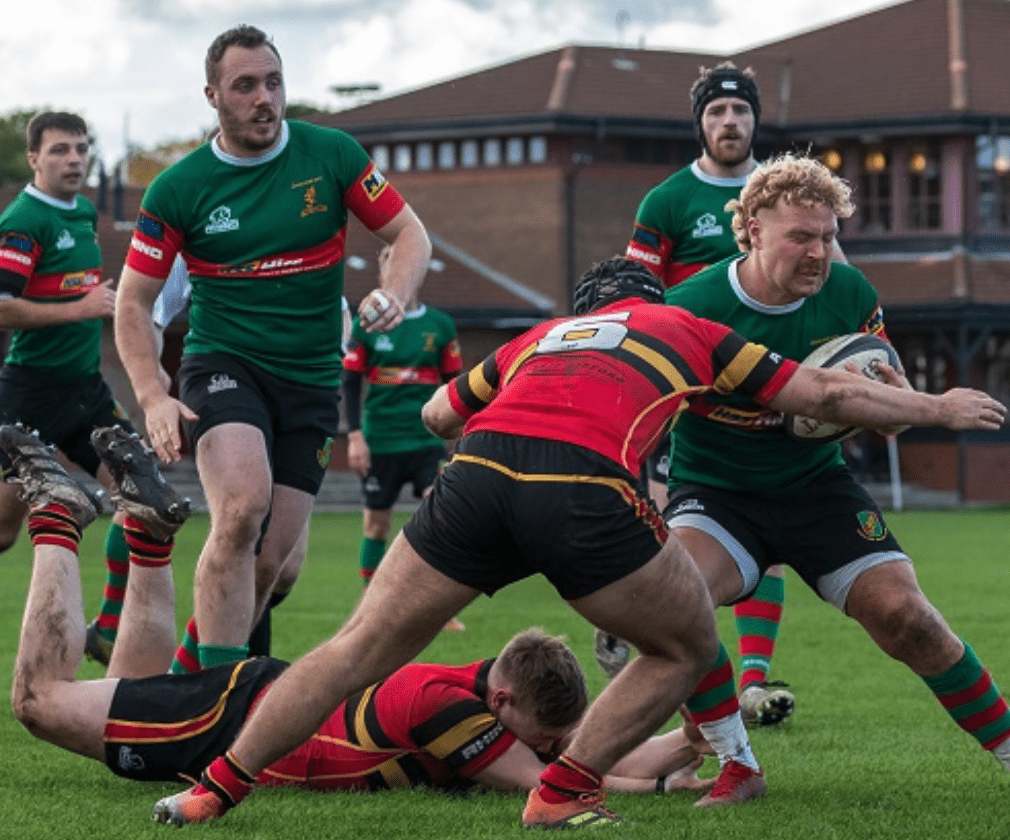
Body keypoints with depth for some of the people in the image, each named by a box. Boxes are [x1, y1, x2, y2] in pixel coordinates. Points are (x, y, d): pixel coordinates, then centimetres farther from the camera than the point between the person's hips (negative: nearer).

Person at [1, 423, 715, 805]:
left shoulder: (521, 695, -17)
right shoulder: (443, 704, -38)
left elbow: (614, 761, -13)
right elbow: (546, 784, -39)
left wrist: (690, 739, -30)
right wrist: (667, 786, -37)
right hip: (226, 719, -7)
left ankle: (148, 515, 32)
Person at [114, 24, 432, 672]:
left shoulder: (333, 155, -3)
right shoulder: (178, 189, -5)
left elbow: (410, 235, 5)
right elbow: (134, 302, 0)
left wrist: (395, 293, -18)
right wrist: (154, 398, -14)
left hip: (312, 379, 3)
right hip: (224, 365, -3)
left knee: (276, 555, -1)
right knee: (244, 506, -29)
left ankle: (195, 672, 21)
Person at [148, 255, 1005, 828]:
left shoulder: (538, 338, 37)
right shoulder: (686, 328, 30)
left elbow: (439, 412, 47)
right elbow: (824, 394, 33)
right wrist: (938, 408, 45)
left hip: (477, 474, 3)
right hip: (583, 489, -3)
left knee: (360, 648, 11)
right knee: (686, 650, 19)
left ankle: (214, 790, 8)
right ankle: (562, 793, 10)